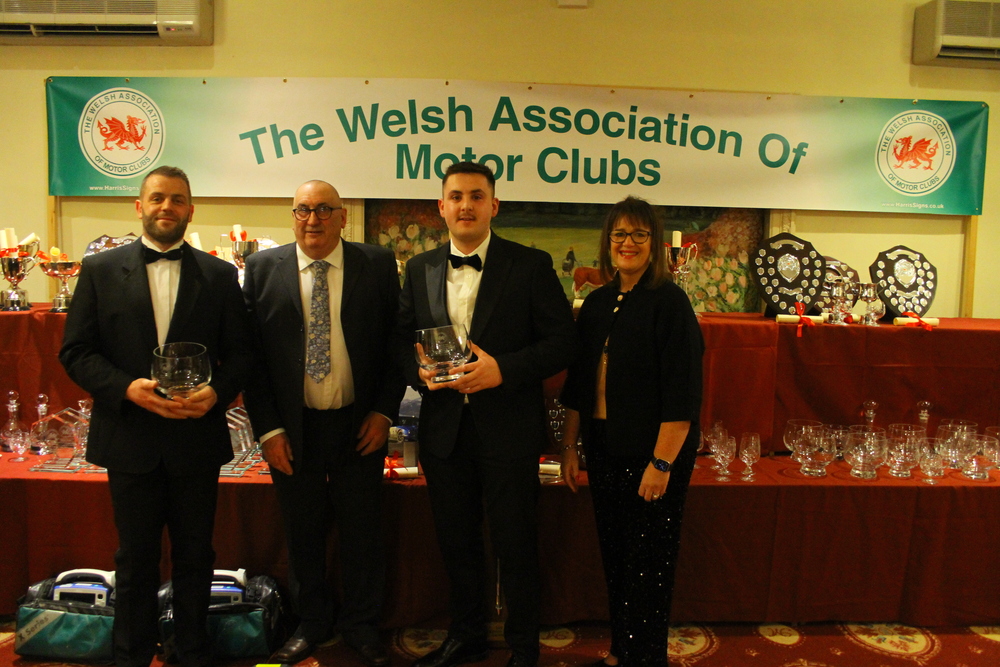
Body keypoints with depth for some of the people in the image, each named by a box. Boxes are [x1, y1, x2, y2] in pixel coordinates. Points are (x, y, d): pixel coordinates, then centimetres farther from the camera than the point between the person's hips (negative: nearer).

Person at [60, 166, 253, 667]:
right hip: (130, 438, 0)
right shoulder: (99, 270, 3)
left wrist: (217, 391, -17)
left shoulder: (220, 275, 3)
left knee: (195, 556, 13)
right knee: (135, 560, 14)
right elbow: (75, 352, -1)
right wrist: (128, 388, -16)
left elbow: (240, 352, 2)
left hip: (197, 437, 0)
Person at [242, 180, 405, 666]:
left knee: (362, 531, 11)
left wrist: (384, 411, -6)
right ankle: (312, 623, 37)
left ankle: (361, 625, 32)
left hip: (359, 425, 0)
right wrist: (267, 428, -5)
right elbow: (250, 353, -1)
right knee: (302, 532, 15)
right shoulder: (263, 268, 0)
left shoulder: (378, 265, -2)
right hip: (292, 427, 1)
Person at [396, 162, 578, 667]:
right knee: (456, 542, 18)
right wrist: (419, 371, -10)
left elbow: (561, 342, -9)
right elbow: (403, 339, 11)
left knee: (515, 544, 9)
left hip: (508, 431, -4)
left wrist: (502, 369, -21)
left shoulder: (531, 266, -5)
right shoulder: (420, 269, 7)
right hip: (444, 430, 4)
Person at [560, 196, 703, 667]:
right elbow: (577, 383, 13)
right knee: (613, 554, 15)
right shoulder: (597, 304, 8)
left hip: (653, 453, -6)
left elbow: (682, 393, -15)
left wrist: (662, 462, -19)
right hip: (603, 449, 6)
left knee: (648, 562, 5)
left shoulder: (669, 303, -10)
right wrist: (569, 447, 11)